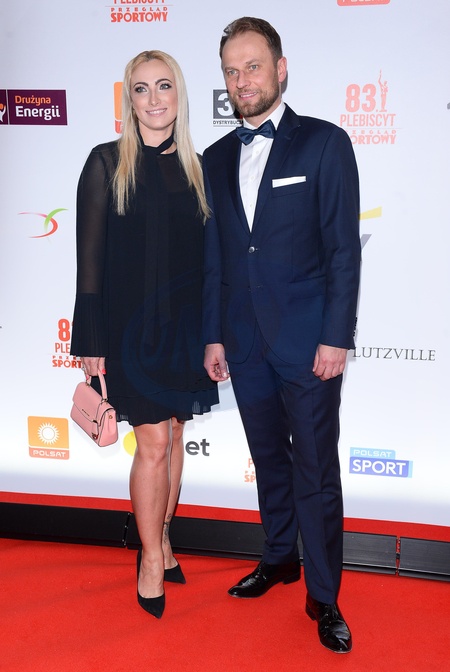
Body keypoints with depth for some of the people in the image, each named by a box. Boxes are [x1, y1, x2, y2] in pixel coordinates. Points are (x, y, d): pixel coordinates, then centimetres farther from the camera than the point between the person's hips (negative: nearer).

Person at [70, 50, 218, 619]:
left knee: (173, 433, 13)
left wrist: (212, 329, 6)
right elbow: (90, 256, -6)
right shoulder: (108, 163, -4)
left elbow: (203, 250, 10)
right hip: (132, 322, -4)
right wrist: (91, 340, -10)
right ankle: (151, 558, 20)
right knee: (153, 443, -1)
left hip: (184, 319, 5)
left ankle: (162, 540, 32)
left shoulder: (192, 165, 8)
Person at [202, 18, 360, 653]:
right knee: (269, 459, 18)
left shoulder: (325, 143, -3)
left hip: (308, 343, -4)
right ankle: (279, 559, 37)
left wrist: (337, 337, -12)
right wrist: (213, 335, 9)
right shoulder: (217, 159, 10)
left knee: (316, 470, 3)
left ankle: (323, 596, 19)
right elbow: (214, 258, 12)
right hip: (245, 342, 5)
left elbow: (344, 249, -7)